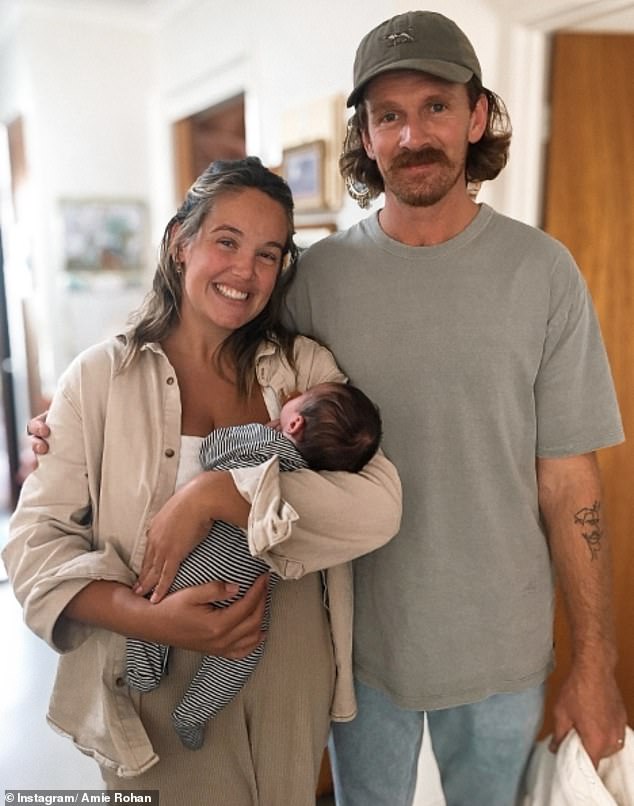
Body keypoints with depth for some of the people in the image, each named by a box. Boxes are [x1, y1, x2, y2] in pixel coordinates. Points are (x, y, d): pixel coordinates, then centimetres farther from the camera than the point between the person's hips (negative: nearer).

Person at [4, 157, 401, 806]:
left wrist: (215, 494, -27)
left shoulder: (308, 369, -5)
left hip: (293, 678, 2)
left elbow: (378, 507, -18)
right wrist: (149, 618, -24)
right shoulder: (101, 378, -7)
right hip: (158, 684, -1)